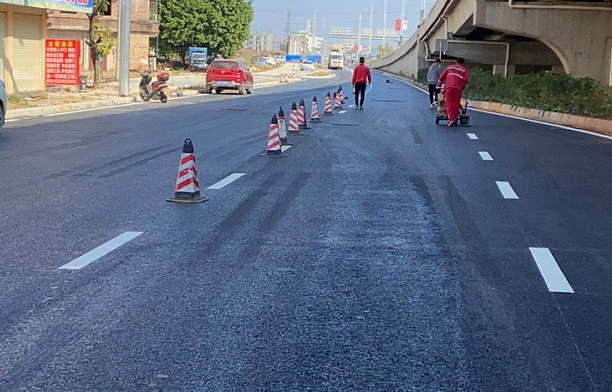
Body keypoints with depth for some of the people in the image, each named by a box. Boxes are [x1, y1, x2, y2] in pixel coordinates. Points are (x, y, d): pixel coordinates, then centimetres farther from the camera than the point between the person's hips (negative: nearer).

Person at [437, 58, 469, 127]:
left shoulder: (449, 67, 23)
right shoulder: (464, 70, 16)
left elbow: (442, 77, 21)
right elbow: (466, 80, 1)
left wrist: (439, 85, 32)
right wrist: (463, 87, 16)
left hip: (448, 87, 1)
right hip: (458, 88, -1)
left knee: (450, 104, -1)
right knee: (456, 104, 5)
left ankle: (451, 119, -16)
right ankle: (454, 120, 4)